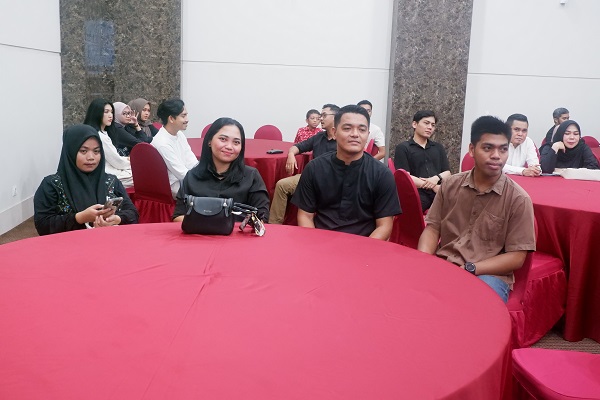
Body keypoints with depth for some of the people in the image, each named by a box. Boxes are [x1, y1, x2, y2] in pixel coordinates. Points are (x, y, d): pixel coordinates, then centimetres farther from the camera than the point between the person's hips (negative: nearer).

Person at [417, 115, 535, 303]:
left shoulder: (518, 199, -3)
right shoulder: (450, 185, 8)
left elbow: (516, 257, -4)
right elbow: (432, 229, 10)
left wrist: (469, 269, -15)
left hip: (488, 275, -3)